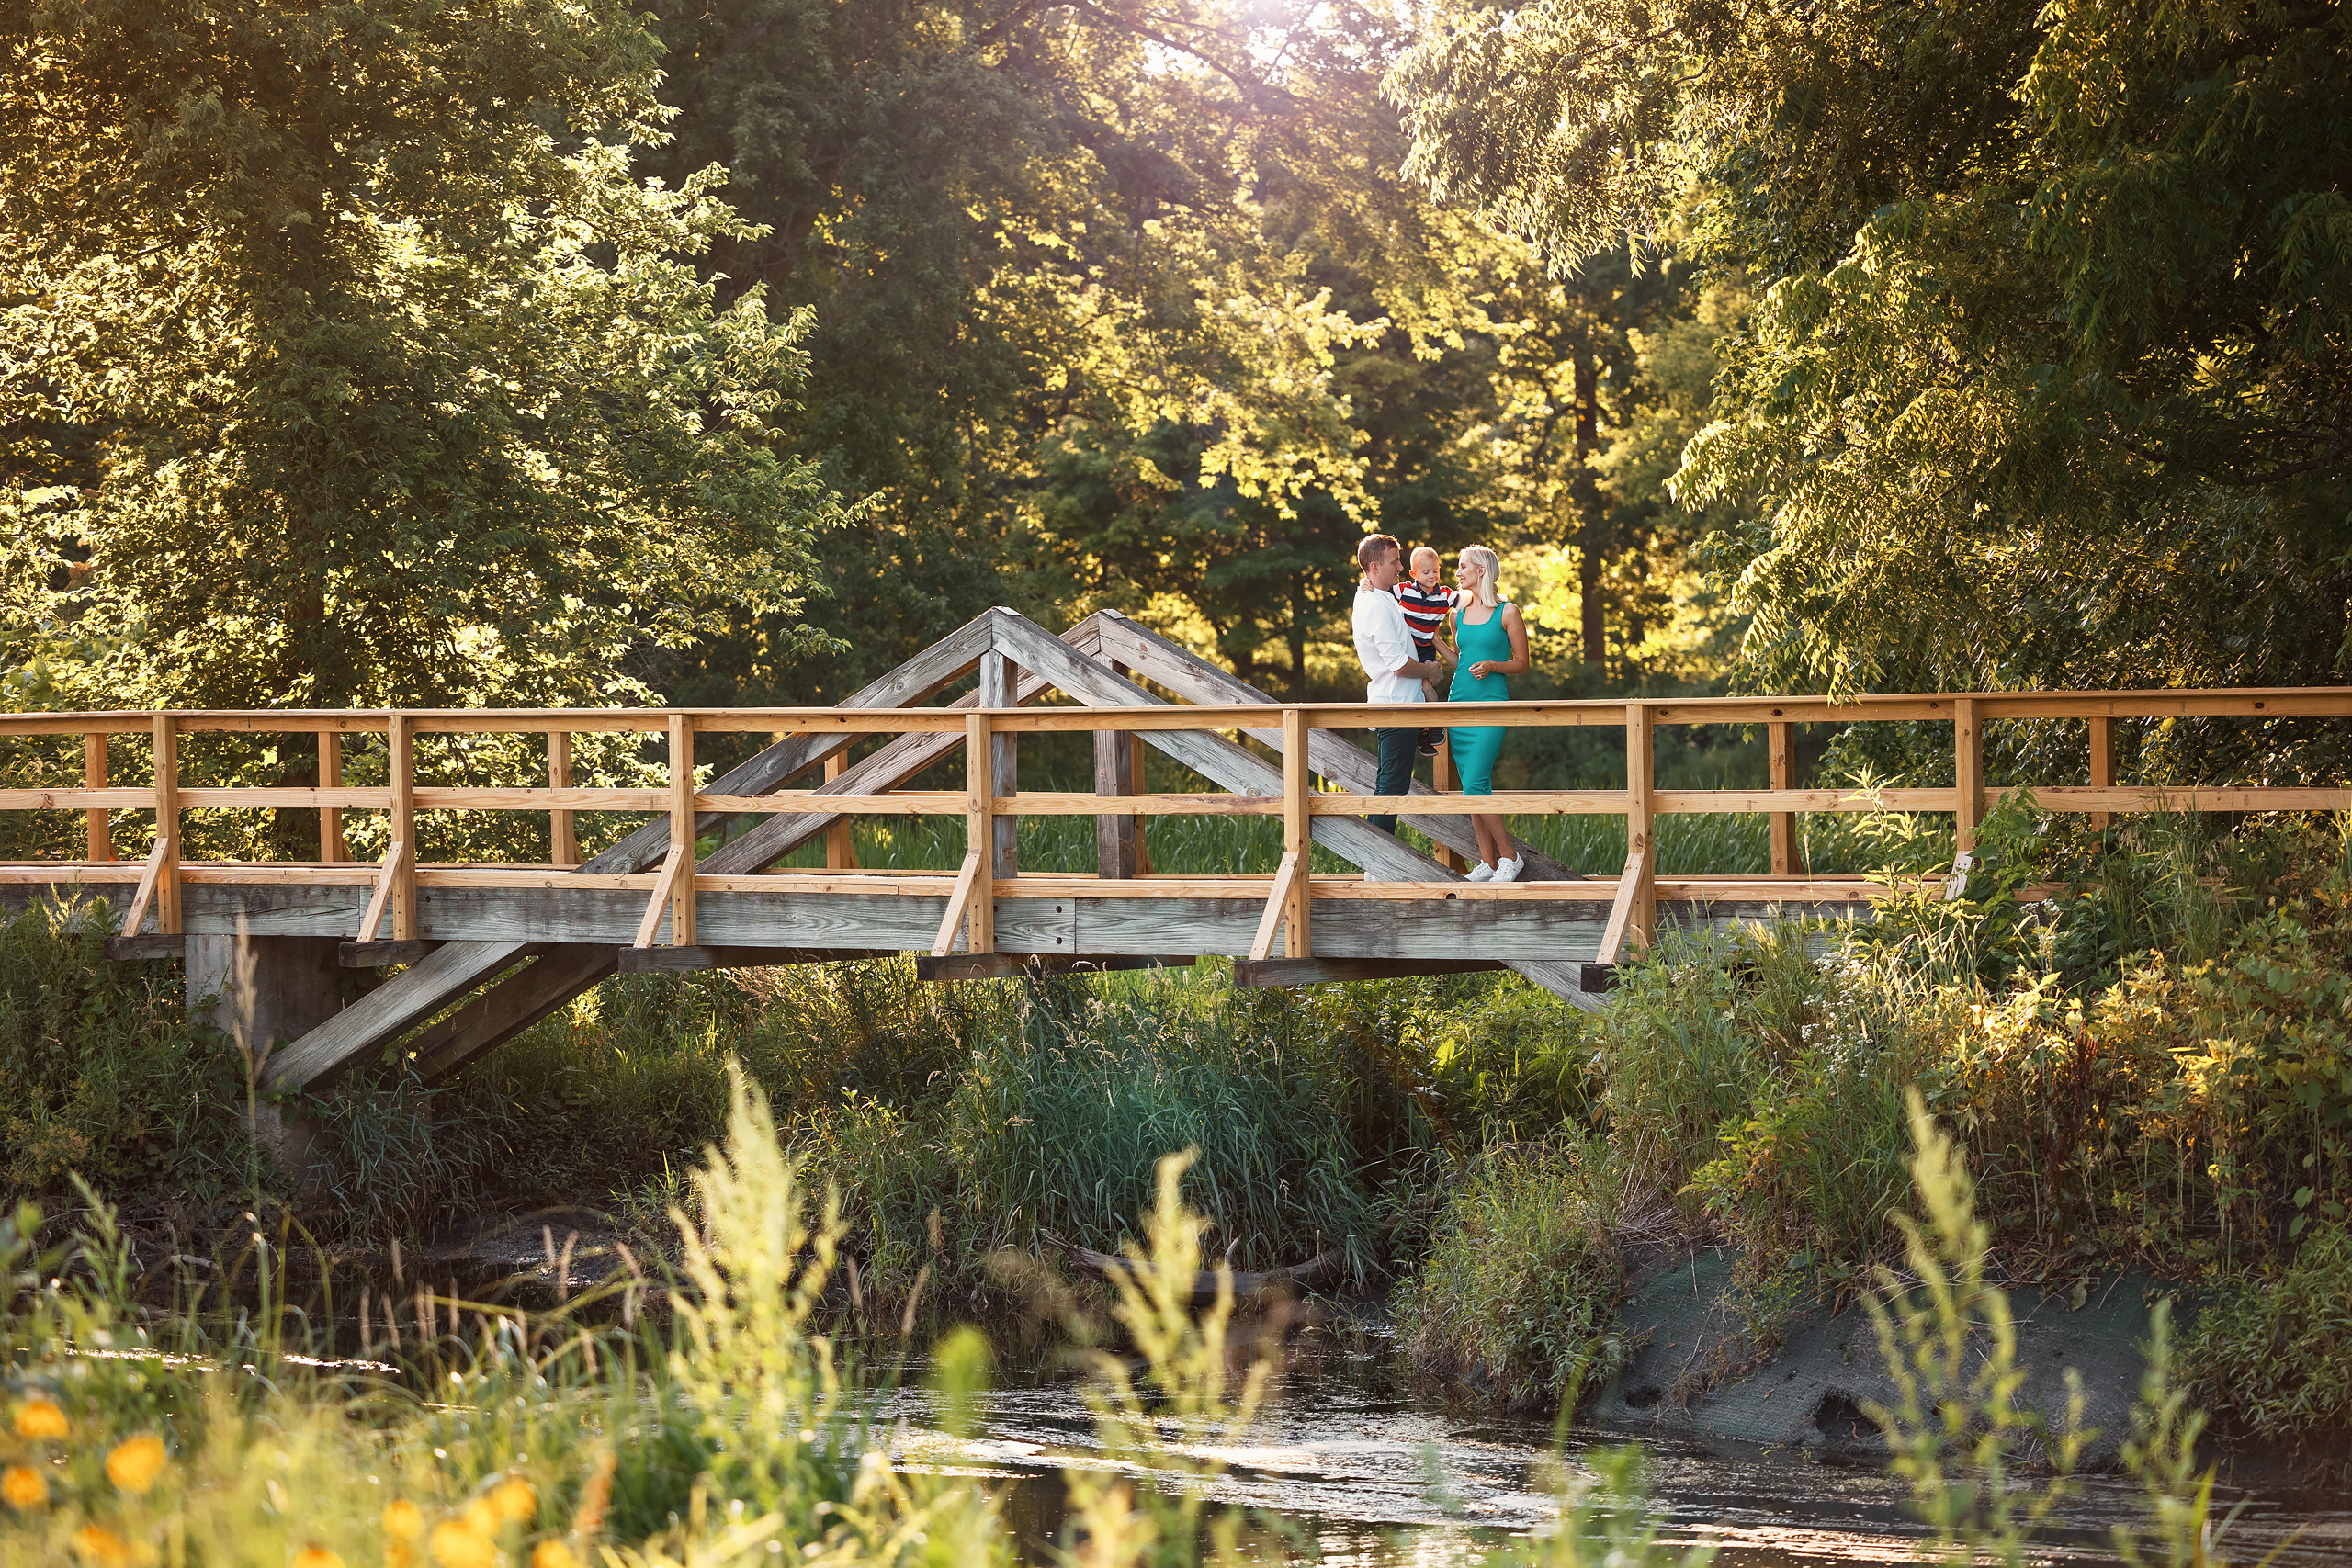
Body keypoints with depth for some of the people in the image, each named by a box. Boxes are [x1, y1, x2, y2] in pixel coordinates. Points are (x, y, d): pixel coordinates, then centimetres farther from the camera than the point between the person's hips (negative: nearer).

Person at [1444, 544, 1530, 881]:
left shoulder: (1507, 612, -4)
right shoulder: (1459, 612, 13)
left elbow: (1521, 663, -2)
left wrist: (1492, 666, -16)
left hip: (1491, 704, -6)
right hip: (1459, 701, 6)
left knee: (1475, 786, -15)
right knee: (1473, 788, 5)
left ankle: (1509, 856, -4)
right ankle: (1488, 862, 10)